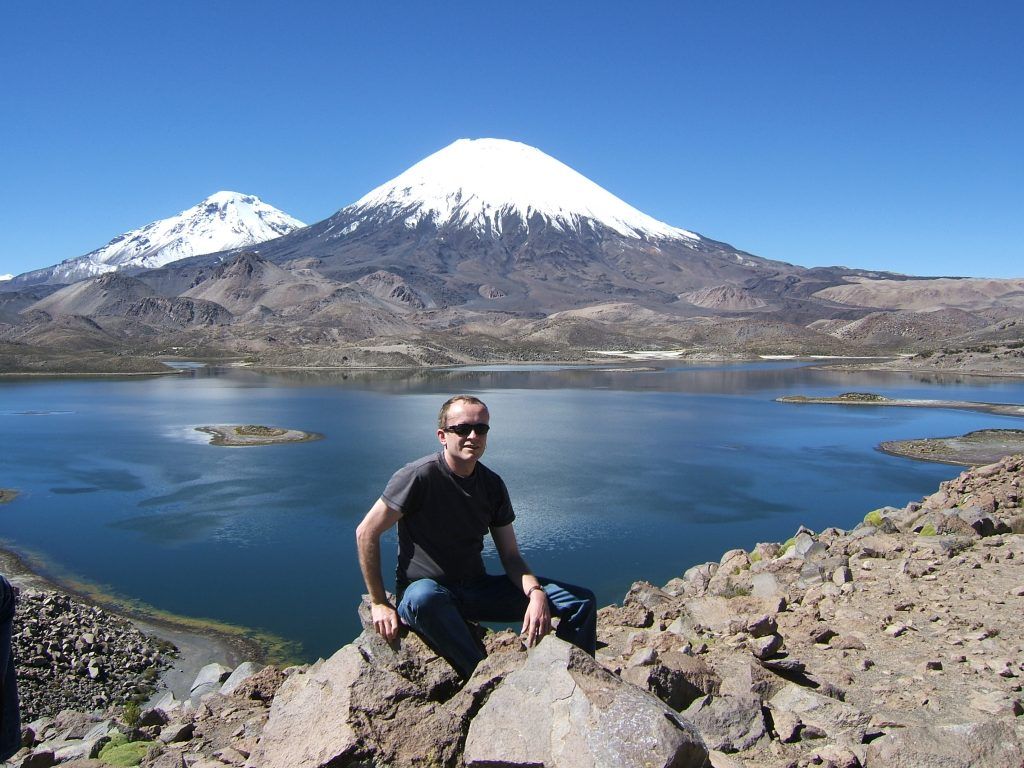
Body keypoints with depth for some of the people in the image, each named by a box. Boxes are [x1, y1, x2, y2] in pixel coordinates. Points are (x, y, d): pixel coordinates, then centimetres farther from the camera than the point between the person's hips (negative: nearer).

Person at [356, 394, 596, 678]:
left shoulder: (493, 485, 2)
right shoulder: (419, 476, -16)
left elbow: (511, 556, 4)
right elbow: (366, 532, -12)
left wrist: (536, 592, -17)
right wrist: (379, 604, -12)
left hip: (476, 589, 5)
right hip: (423, 589, -5)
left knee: (582, 601, -5)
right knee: (424, 597, -44)